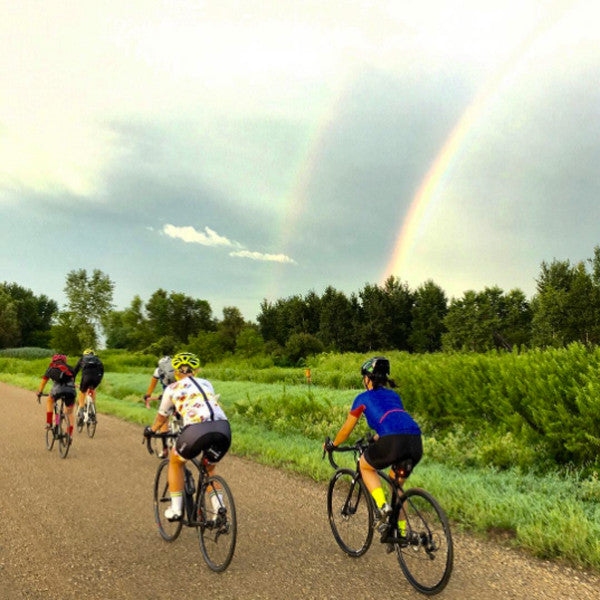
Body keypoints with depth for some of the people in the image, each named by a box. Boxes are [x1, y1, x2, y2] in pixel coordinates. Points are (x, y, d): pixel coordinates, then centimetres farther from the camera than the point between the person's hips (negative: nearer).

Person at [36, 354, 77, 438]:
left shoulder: (51, 368, 29)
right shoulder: (69, 368, 30)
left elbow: (43, 381, 40)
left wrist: (39, 393, 55)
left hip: (58, 390, -1)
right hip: (71, 390, 1)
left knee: (49, 401, 33)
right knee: (69, 413, 19)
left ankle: (49, 423, 22)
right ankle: (70, 434, 10)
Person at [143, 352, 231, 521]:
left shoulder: (172, 388, 21)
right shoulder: (207, 384, 29)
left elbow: (161, 417, 35)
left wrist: (150, 430, 57)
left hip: (196, 429, -3)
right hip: (223, 428, 4)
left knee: (175, 461, 28)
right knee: (209, 469, 31)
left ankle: (176, 509, 27)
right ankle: (219, 511, 20)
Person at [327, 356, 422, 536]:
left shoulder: (364, 397, 17)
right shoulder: (394, 395, 31)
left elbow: (346, 429, 24)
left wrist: (332, 444, 41)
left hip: (393, 442, -6)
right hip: (416, 442, 6)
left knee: (365, 466, 25)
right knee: (397, 484, 30)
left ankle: (383, 505, 6)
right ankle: (402, 531, 29)